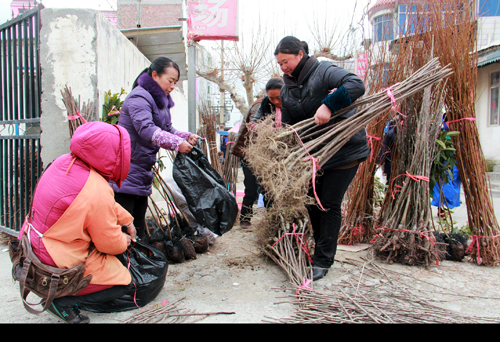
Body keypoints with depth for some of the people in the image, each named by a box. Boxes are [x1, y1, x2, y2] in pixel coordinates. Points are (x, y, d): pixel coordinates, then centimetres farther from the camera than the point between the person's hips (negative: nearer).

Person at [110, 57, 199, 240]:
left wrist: (186, 137, -3)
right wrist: (177, 143, -31)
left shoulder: (160, 100, 15)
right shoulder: (139, 98, -15)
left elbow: (167, 130, 15)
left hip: (143, 171, 10)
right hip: (126, 169, -10)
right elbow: (146, 129, -30)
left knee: (139, 220, 15)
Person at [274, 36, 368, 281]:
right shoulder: (286, 89, 8)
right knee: (312, 201, 9)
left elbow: (357, 85, -27)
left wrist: (328, 104, -37)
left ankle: (323, 261, 7)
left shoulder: (324, 72, -12)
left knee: (330, 204, -4)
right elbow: (288, 126, 8)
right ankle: (321, 250, 28)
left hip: (345, 150, -7)